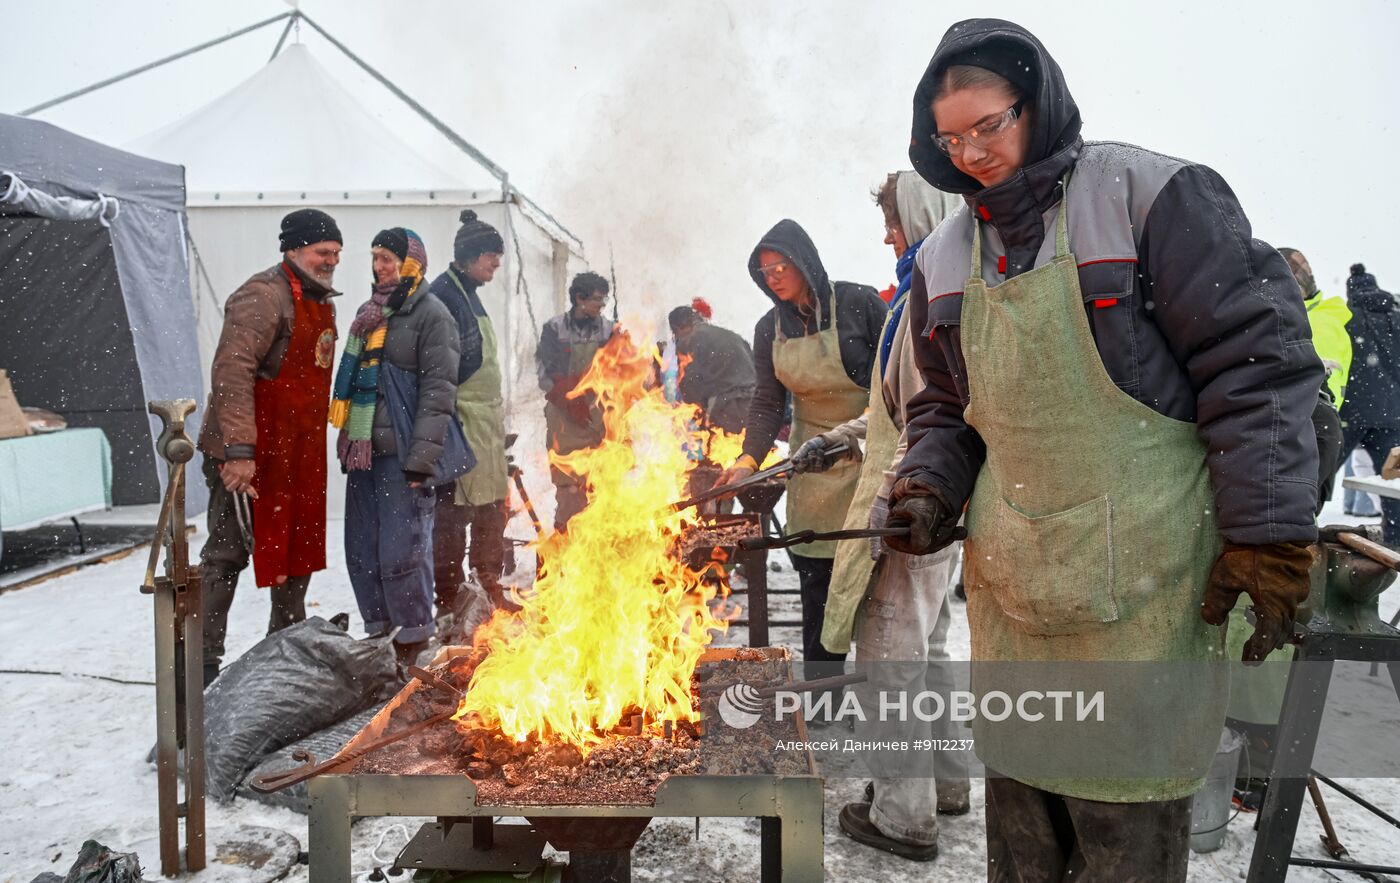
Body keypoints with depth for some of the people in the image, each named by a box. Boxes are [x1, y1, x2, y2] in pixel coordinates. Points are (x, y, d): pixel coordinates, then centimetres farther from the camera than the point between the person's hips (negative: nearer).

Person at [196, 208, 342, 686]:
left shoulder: (320, 301, 15)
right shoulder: (264, 296, -16)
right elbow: (232, 372, -25)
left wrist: (315, 440, 22)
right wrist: (238, 450, -30)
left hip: (299, 455, 9)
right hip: (249, 457, -9)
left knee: (298, 549, 17)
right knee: (227, 553, -2)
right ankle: (203, 660, 8)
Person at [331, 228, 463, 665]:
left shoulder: (431, 314, -5)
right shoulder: (368, 312, 18)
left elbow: (438, 390, -12)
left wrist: (422, 456, -18)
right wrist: (347, 439, 18)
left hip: (402, 451, -7)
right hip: (364, 448, 8)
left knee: (401, 546, -5)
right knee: (361, 547, 10)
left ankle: (413, 633, 11)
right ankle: (378, 627, 24)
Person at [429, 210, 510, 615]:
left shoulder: (469, 294, 19)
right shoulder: (443, 294, -11)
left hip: (486, 423, 10)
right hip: (459, 422, -10)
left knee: (491, 508, 14)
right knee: (453, 509, -5)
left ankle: (490, 583, 27)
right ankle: (449, 596, 3)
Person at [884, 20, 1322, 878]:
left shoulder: (1154, 196, -6)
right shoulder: (943, 259, 12)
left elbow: (1256, 364, -8)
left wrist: (1269, 538, -13)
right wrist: (929, 486, 1)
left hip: (1141, 579, -5)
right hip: (1010, 586, 6)